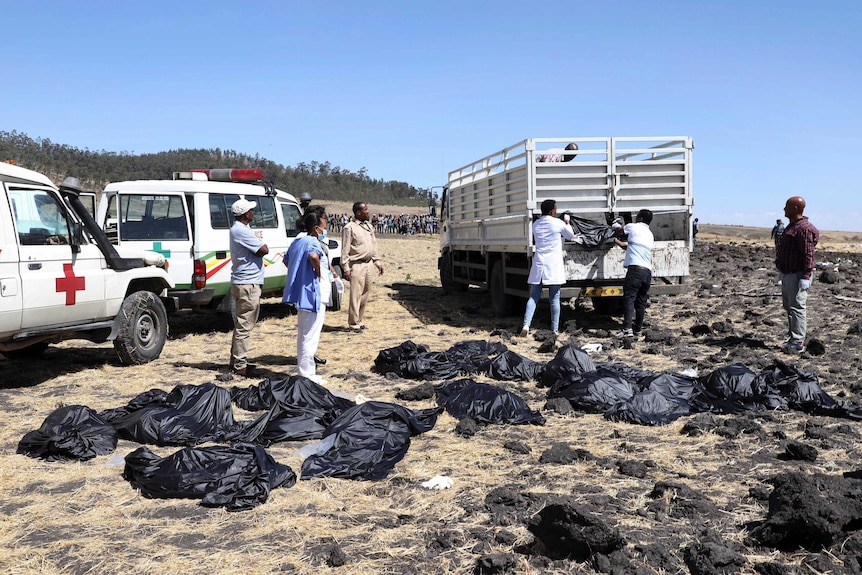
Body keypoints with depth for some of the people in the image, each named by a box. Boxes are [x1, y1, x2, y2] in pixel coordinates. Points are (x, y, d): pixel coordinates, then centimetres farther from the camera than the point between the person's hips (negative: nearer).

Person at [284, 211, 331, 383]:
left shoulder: (298, 242, 14)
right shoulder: (313, 242, -15)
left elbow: (286, 260, 26)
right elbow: (313, 256, -37)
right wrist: (318, 271, -20)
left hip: (301, 294, 10)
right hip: (314, 295, -10)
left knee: (303, 335, 18)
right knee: (310, 337, -4)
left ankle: (303, 369, 28)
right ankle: (307, 374, 0)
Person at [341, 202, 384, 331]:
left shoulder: (368, 226, 13)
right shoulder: (350, 228, -9)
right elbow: (345, 250, -11)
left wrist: (377, 261, 16)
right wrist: (346, 268, -14)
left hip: (369, 264, 7)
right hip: (357, 266, -7)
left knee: (365, 294, 12)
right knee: (356, 295, -5)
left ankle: (360, 320, 23)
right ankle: (353, 324, 3)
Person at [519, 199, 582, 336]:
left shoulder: (536, 224, 9)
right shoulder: (557, 223, -5)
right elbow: (570, 235, 12)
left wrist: (576, 239, 31)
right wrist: (567, 223, 32)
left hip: (538, 265, 3)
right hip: (554, 267, -3)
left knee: (533, 297, 5)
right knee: (554, 299, 3)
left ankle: (526, 324, -11)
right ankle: (555, 329, 6)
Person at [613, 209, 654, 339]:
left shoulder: (633, 227, 2)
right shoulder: (650, 235, 23)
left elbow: (619, 231, 22)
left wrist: (616, 225, 44)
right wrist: (617, 241, 41)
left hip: (635, 269, -7)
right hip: (648, 272, 7)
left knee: (629, 298, -11)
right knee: (641, 302, 8)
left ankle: (627, 329, -21)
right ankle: (638, 331, 11)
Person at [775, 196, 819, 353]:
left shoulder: (803, 228, -18)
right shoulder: (791, 226, 16)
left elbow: (808, 255, -22)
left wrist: (805, 277, -24)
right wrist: (781, 269, 27)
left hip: (798, 275, -11)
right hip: (788, 275, 11)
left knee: (796, 307, -9)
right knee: (788, 306, 15)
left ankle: (798, 343, -7)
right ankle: (794, 338, 23)